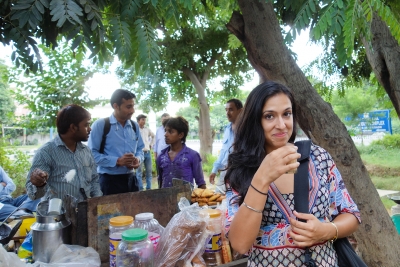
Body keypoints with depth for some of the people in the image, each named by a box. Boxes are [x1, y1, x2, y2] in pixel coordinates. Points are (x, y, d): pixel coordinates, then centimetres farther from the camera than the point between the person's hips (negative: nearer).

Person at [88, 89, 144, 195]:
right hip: (109, 180, -5)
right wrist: (117, 161, -21)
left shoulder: (135, 126, 9)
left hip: (131, 179, 6)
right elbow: (92, 153, -13)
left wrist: (138, 159, -7)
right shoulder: (100, 125, -9)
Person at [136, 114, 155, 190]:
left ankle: (148, 188, 19)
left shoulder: (147, 129, 11)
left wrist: (151, 145, 19)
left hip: (148, 152, 6)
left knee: (149, 172, 9)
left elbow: (153, 136, 28)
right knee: (139, 172, 0)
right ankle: (140, 189, 6)